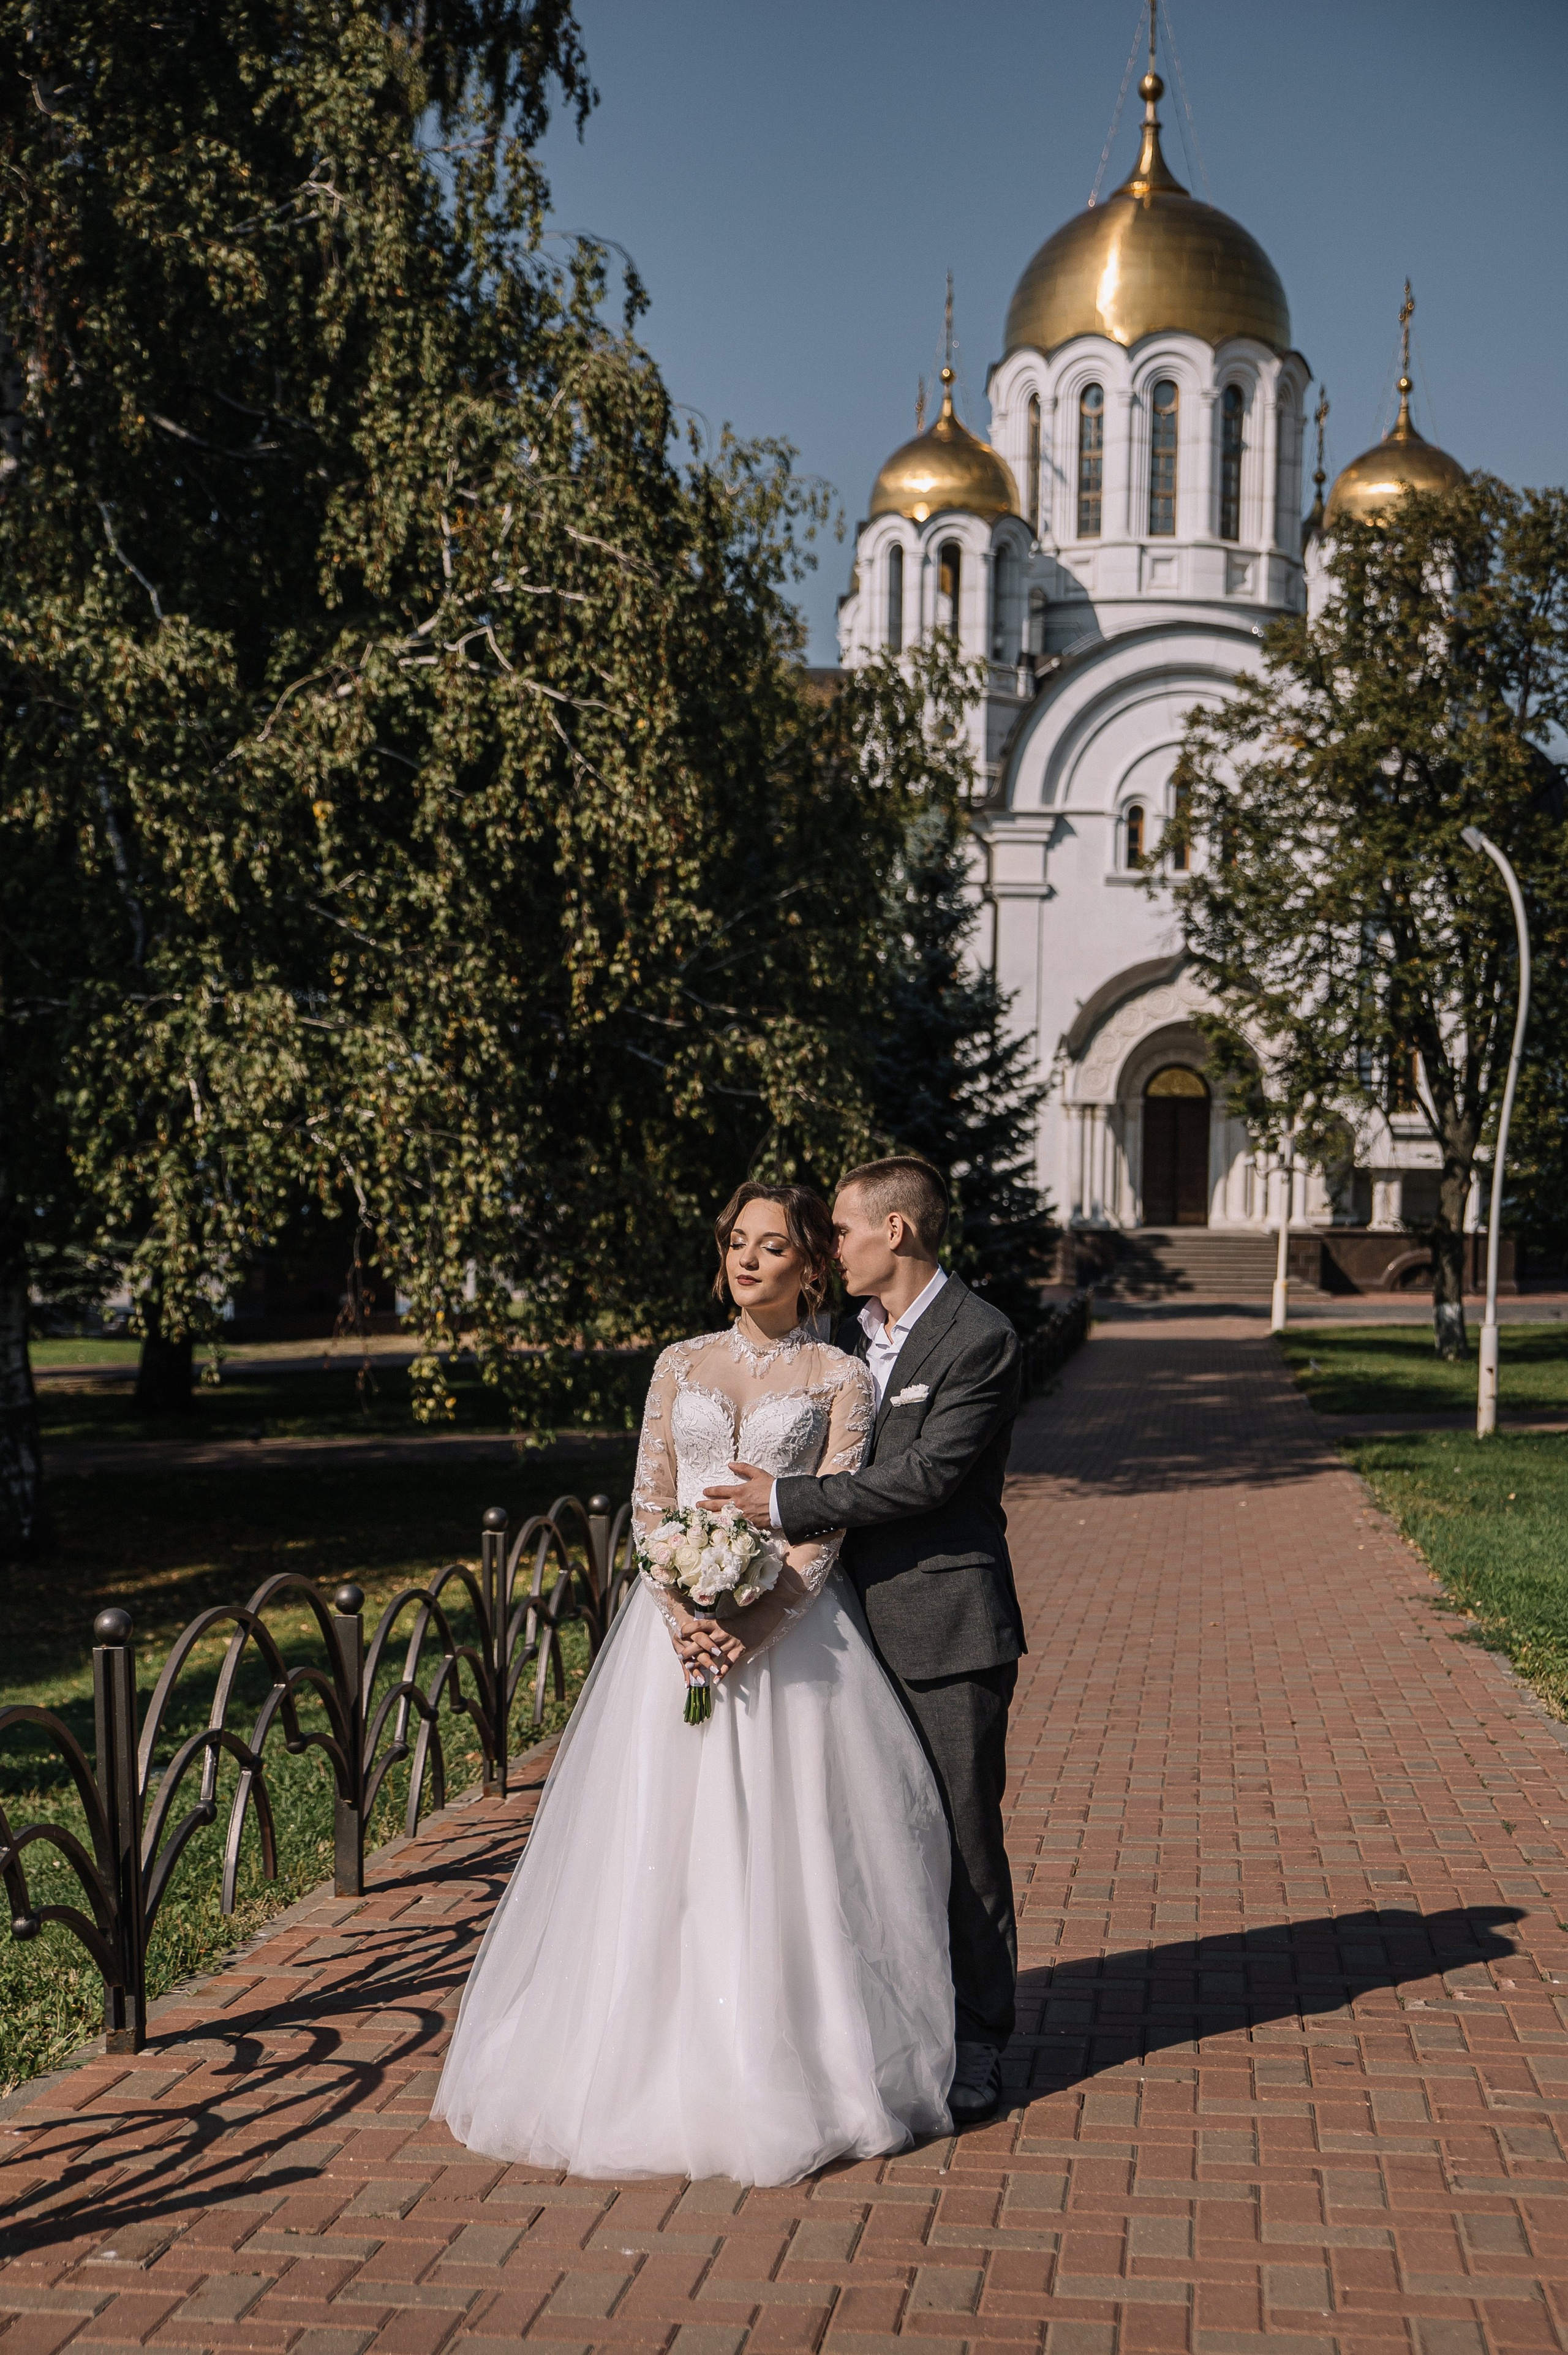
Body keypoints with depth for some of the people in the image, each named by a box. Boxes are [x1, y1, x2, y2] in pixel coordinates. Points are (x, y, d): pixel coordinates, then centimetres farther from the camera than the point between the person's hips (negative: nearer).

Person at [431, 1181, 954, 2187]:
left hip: (789, 1630, -3)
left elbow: (828, 1523, -6)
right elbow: (650, 1502, 6)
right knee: (660, 1847, 3)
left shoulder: (842, 1379, 2)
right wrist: (682, 1613, -10)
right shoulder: (682, 1365, 11)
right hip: (680, 1625, 3)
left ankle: (787, 2074, 8)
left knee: (783, 1853, -2)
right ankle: (660, 2059, 12)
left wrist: (754, 1625, -18)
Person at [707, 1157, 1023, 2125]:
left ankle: (976, 2047, 15)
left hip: (947, 1627, -7)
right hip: (863, 1621, 7)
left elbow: (925, 1475, -19)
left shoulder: (981, 1340, -12)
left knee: (962, 1837, 2)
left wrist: (785, 1502, -17)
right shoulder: (850, 1332, 13)